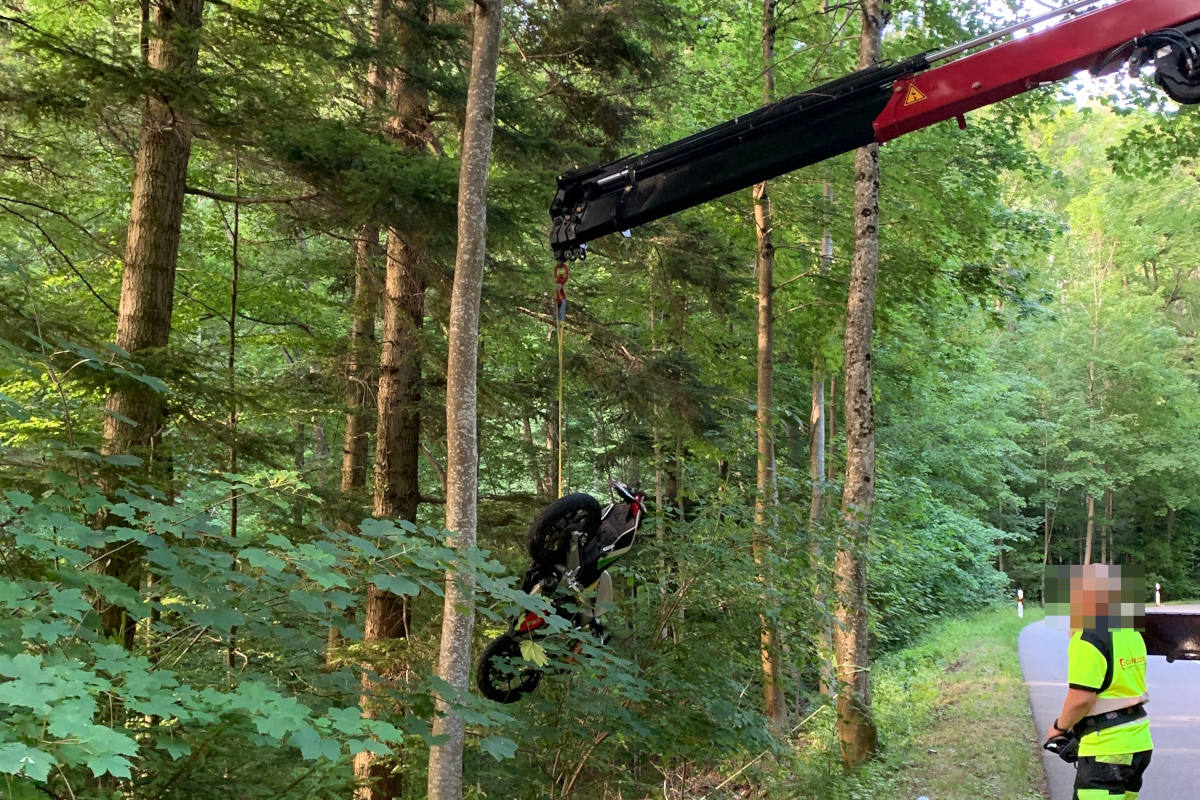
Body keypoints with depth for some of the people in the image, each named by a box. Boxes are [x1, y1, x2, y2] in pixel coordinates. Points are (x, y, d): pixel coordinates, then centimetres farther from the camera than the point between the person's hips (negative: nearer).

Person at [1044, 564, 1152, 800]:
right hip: (1139, 740, 9)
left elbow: (1081, 698, -22)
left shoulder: (1088, 638, -18)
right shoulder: (1132, 632, 10)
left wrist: (1060, 727, -3)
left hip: (1107, 747, -9)